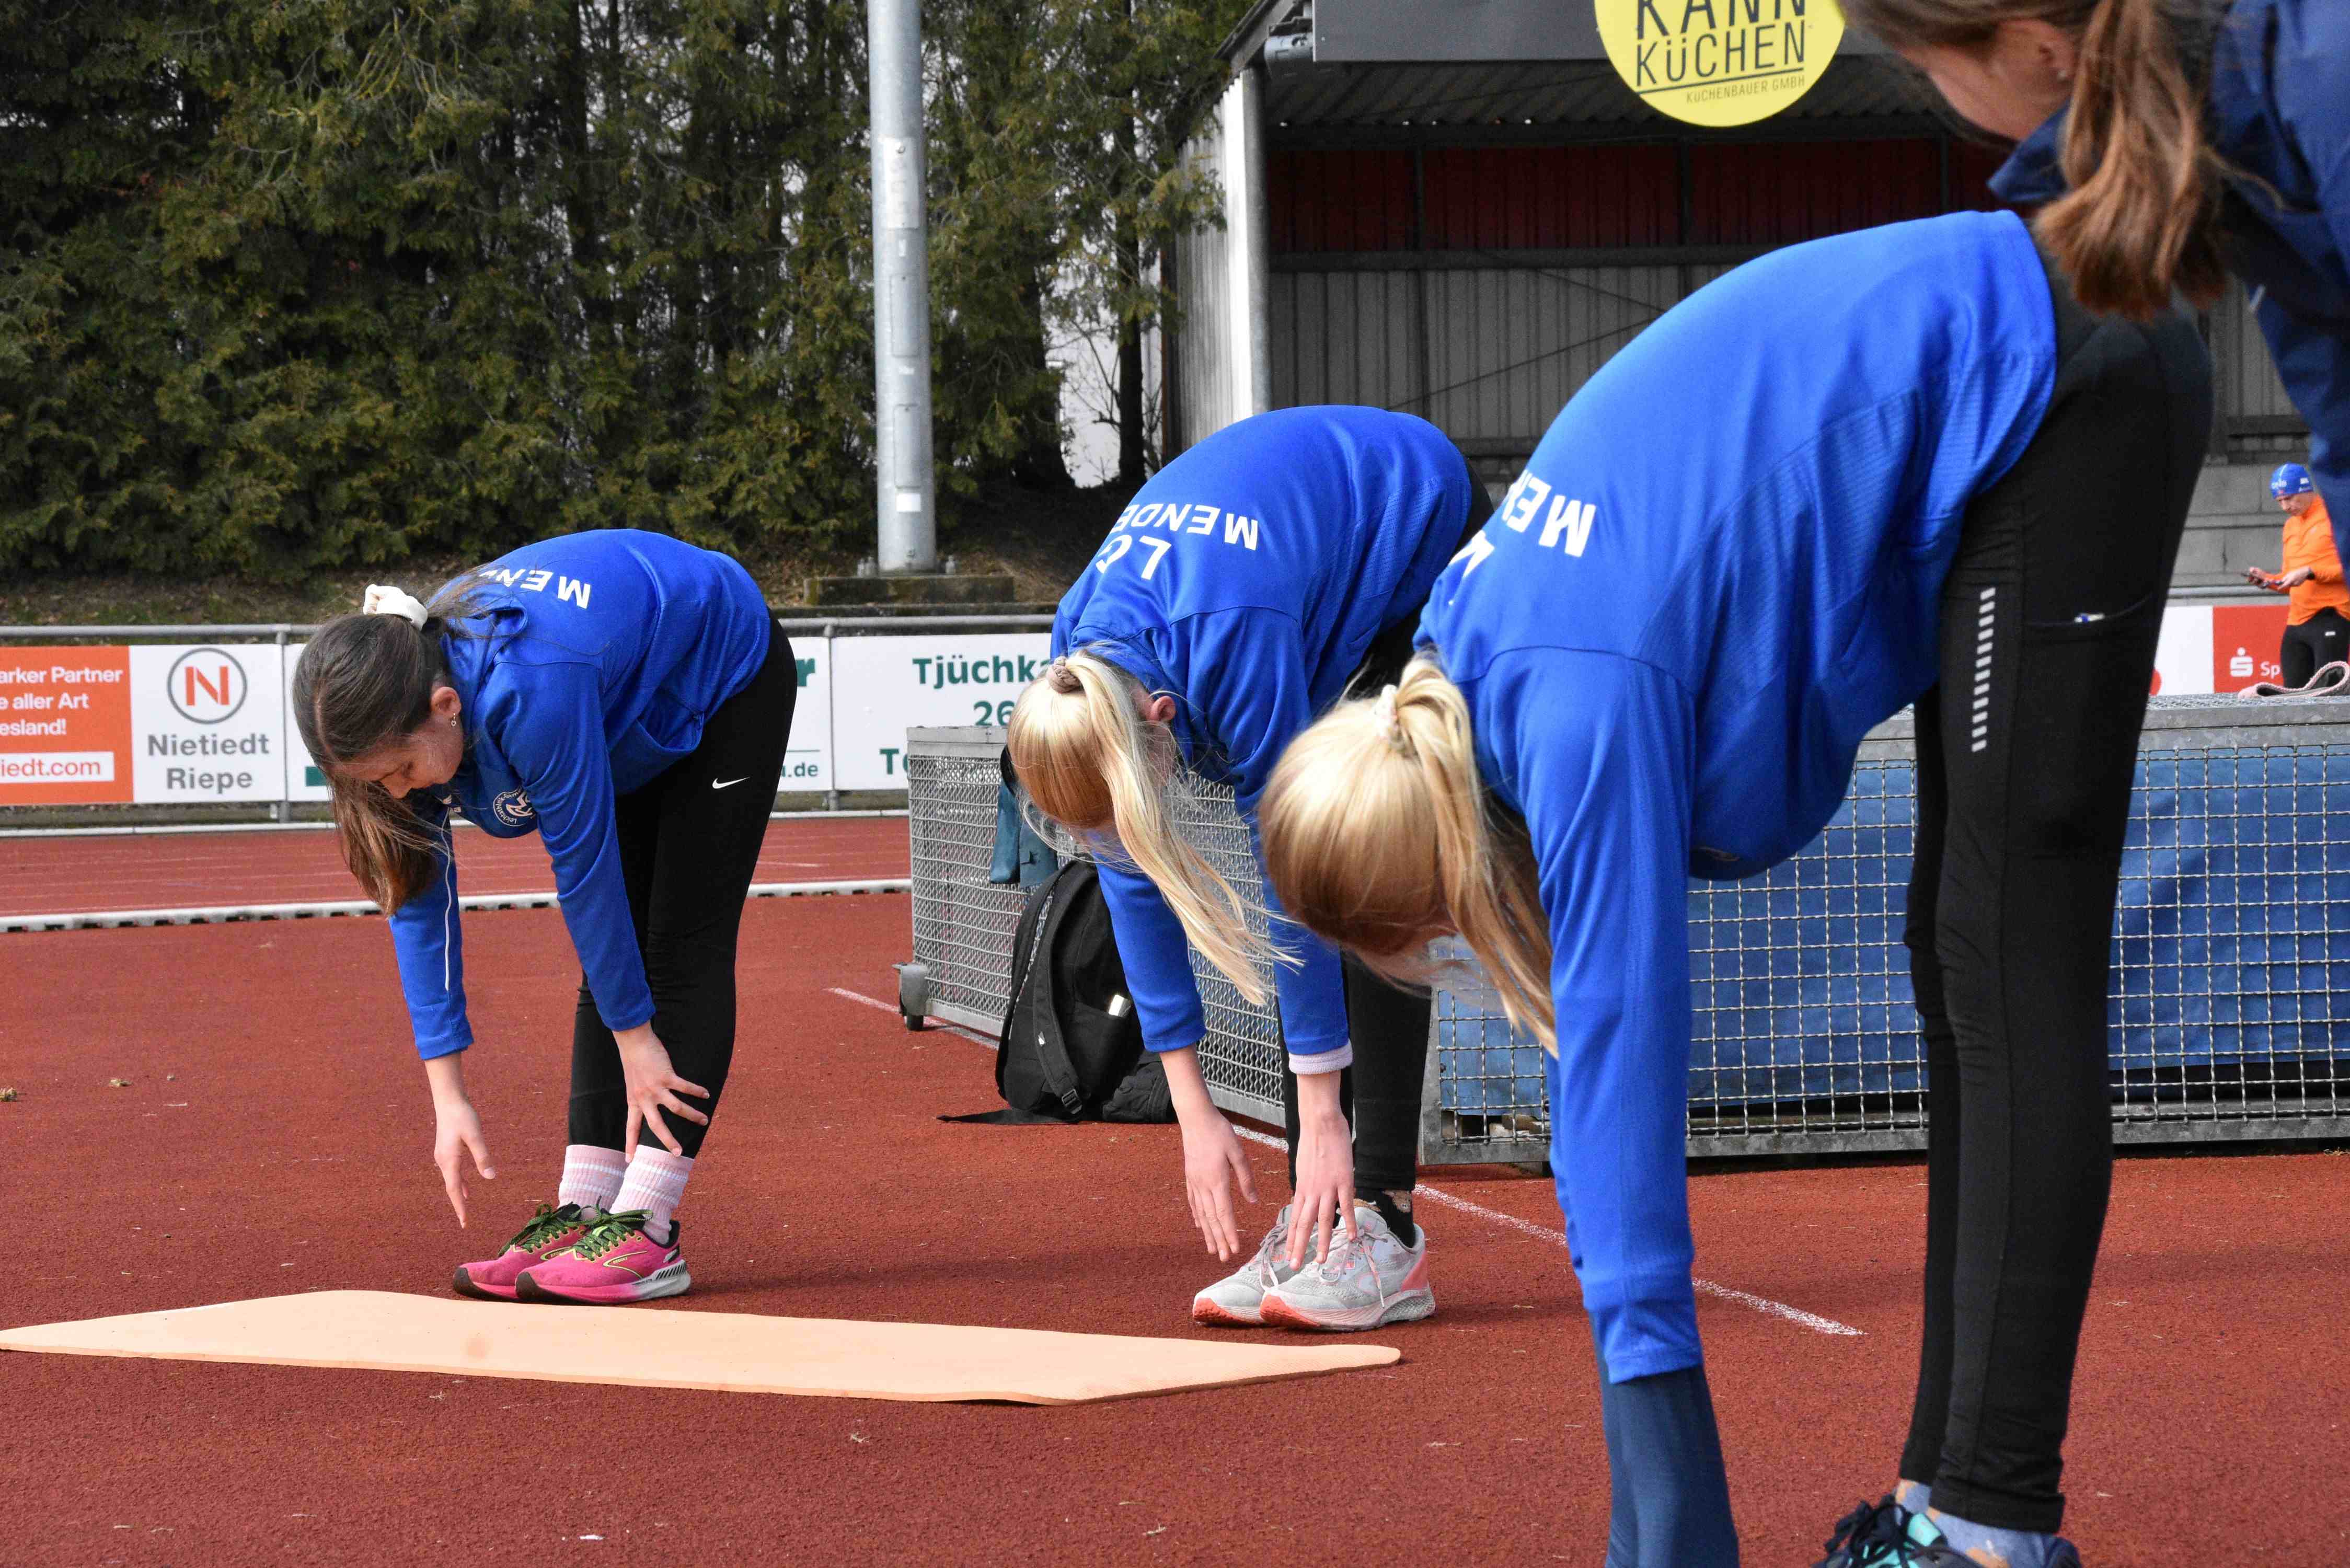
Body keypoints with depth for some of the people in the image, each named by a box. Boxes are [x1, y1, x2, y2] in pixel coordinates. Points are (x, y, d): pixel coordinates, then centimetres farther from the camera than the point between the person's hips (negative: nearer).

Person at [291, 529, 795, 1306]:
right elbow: (419, 897, -14)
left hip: (727, 677, -7)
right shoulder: (404, 704, -20)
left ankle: (645, 1232, -16)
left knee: (683, 946, -12)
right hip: (635, 721, 7)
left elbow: (583, 865, -33)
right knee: (615, 952, 1)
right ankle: (583, 1212, 0)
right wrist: (447, 1096, -15)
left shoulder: (530, 690, -43)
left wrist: (635, 1036, -22)